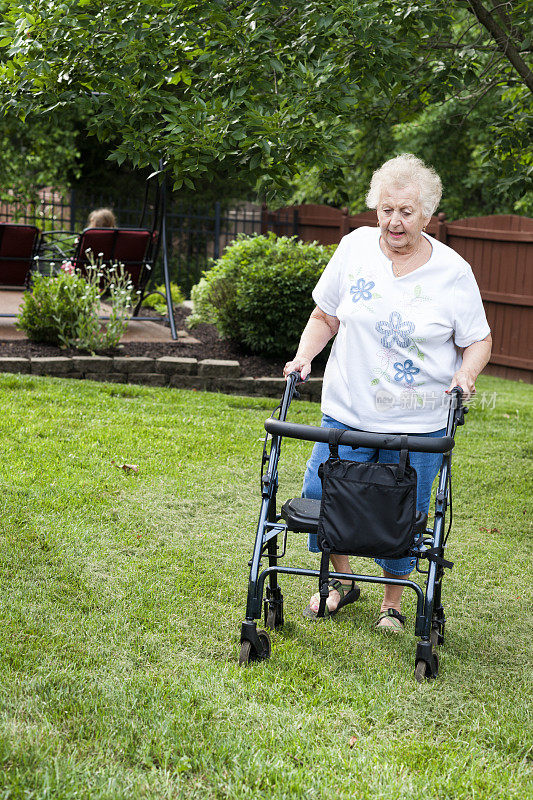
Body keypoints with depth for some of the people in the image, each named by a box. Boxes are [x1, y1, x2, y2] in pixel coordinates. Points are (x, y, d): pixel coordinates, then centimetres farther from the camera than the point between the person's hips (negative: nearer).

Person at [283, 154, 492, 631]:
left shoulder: (453, 272, -6)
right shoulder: (354, 248, -1)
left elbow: (478, 340, 4)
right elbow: (325, 317, 9)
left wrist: (466, 373, -15)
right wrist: (304, 357, -6)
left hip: (419, 426, -2)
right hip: (347, 413, 2)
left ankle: (393, 601, 29)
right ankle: (342, 582, 30)